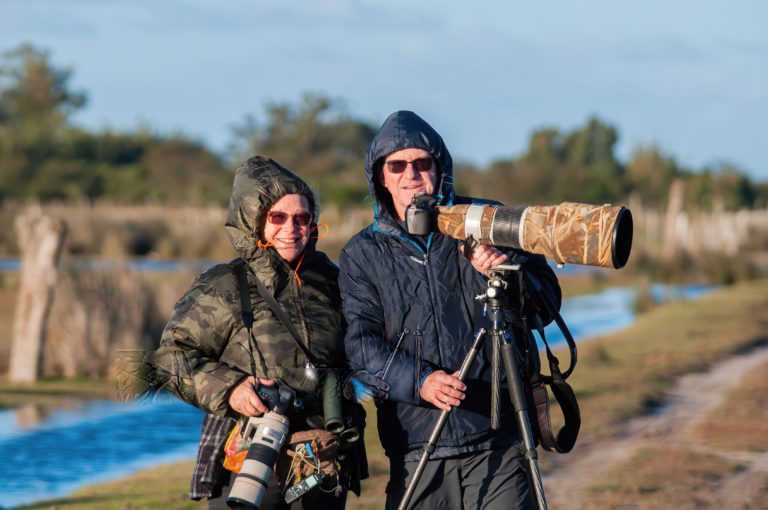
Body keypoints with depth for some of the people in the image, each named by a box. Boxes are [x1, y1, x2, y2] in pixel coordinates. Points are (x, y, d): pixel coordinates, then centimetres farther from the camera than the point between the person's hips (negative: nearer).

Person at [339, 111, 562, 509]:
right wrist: (418, 380, -19)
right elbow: (360, 343, -2)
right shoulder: (361, 255, 9)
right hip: (415, 445, 1)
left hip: (497, 439, -1)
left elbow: (546, 303, 4)